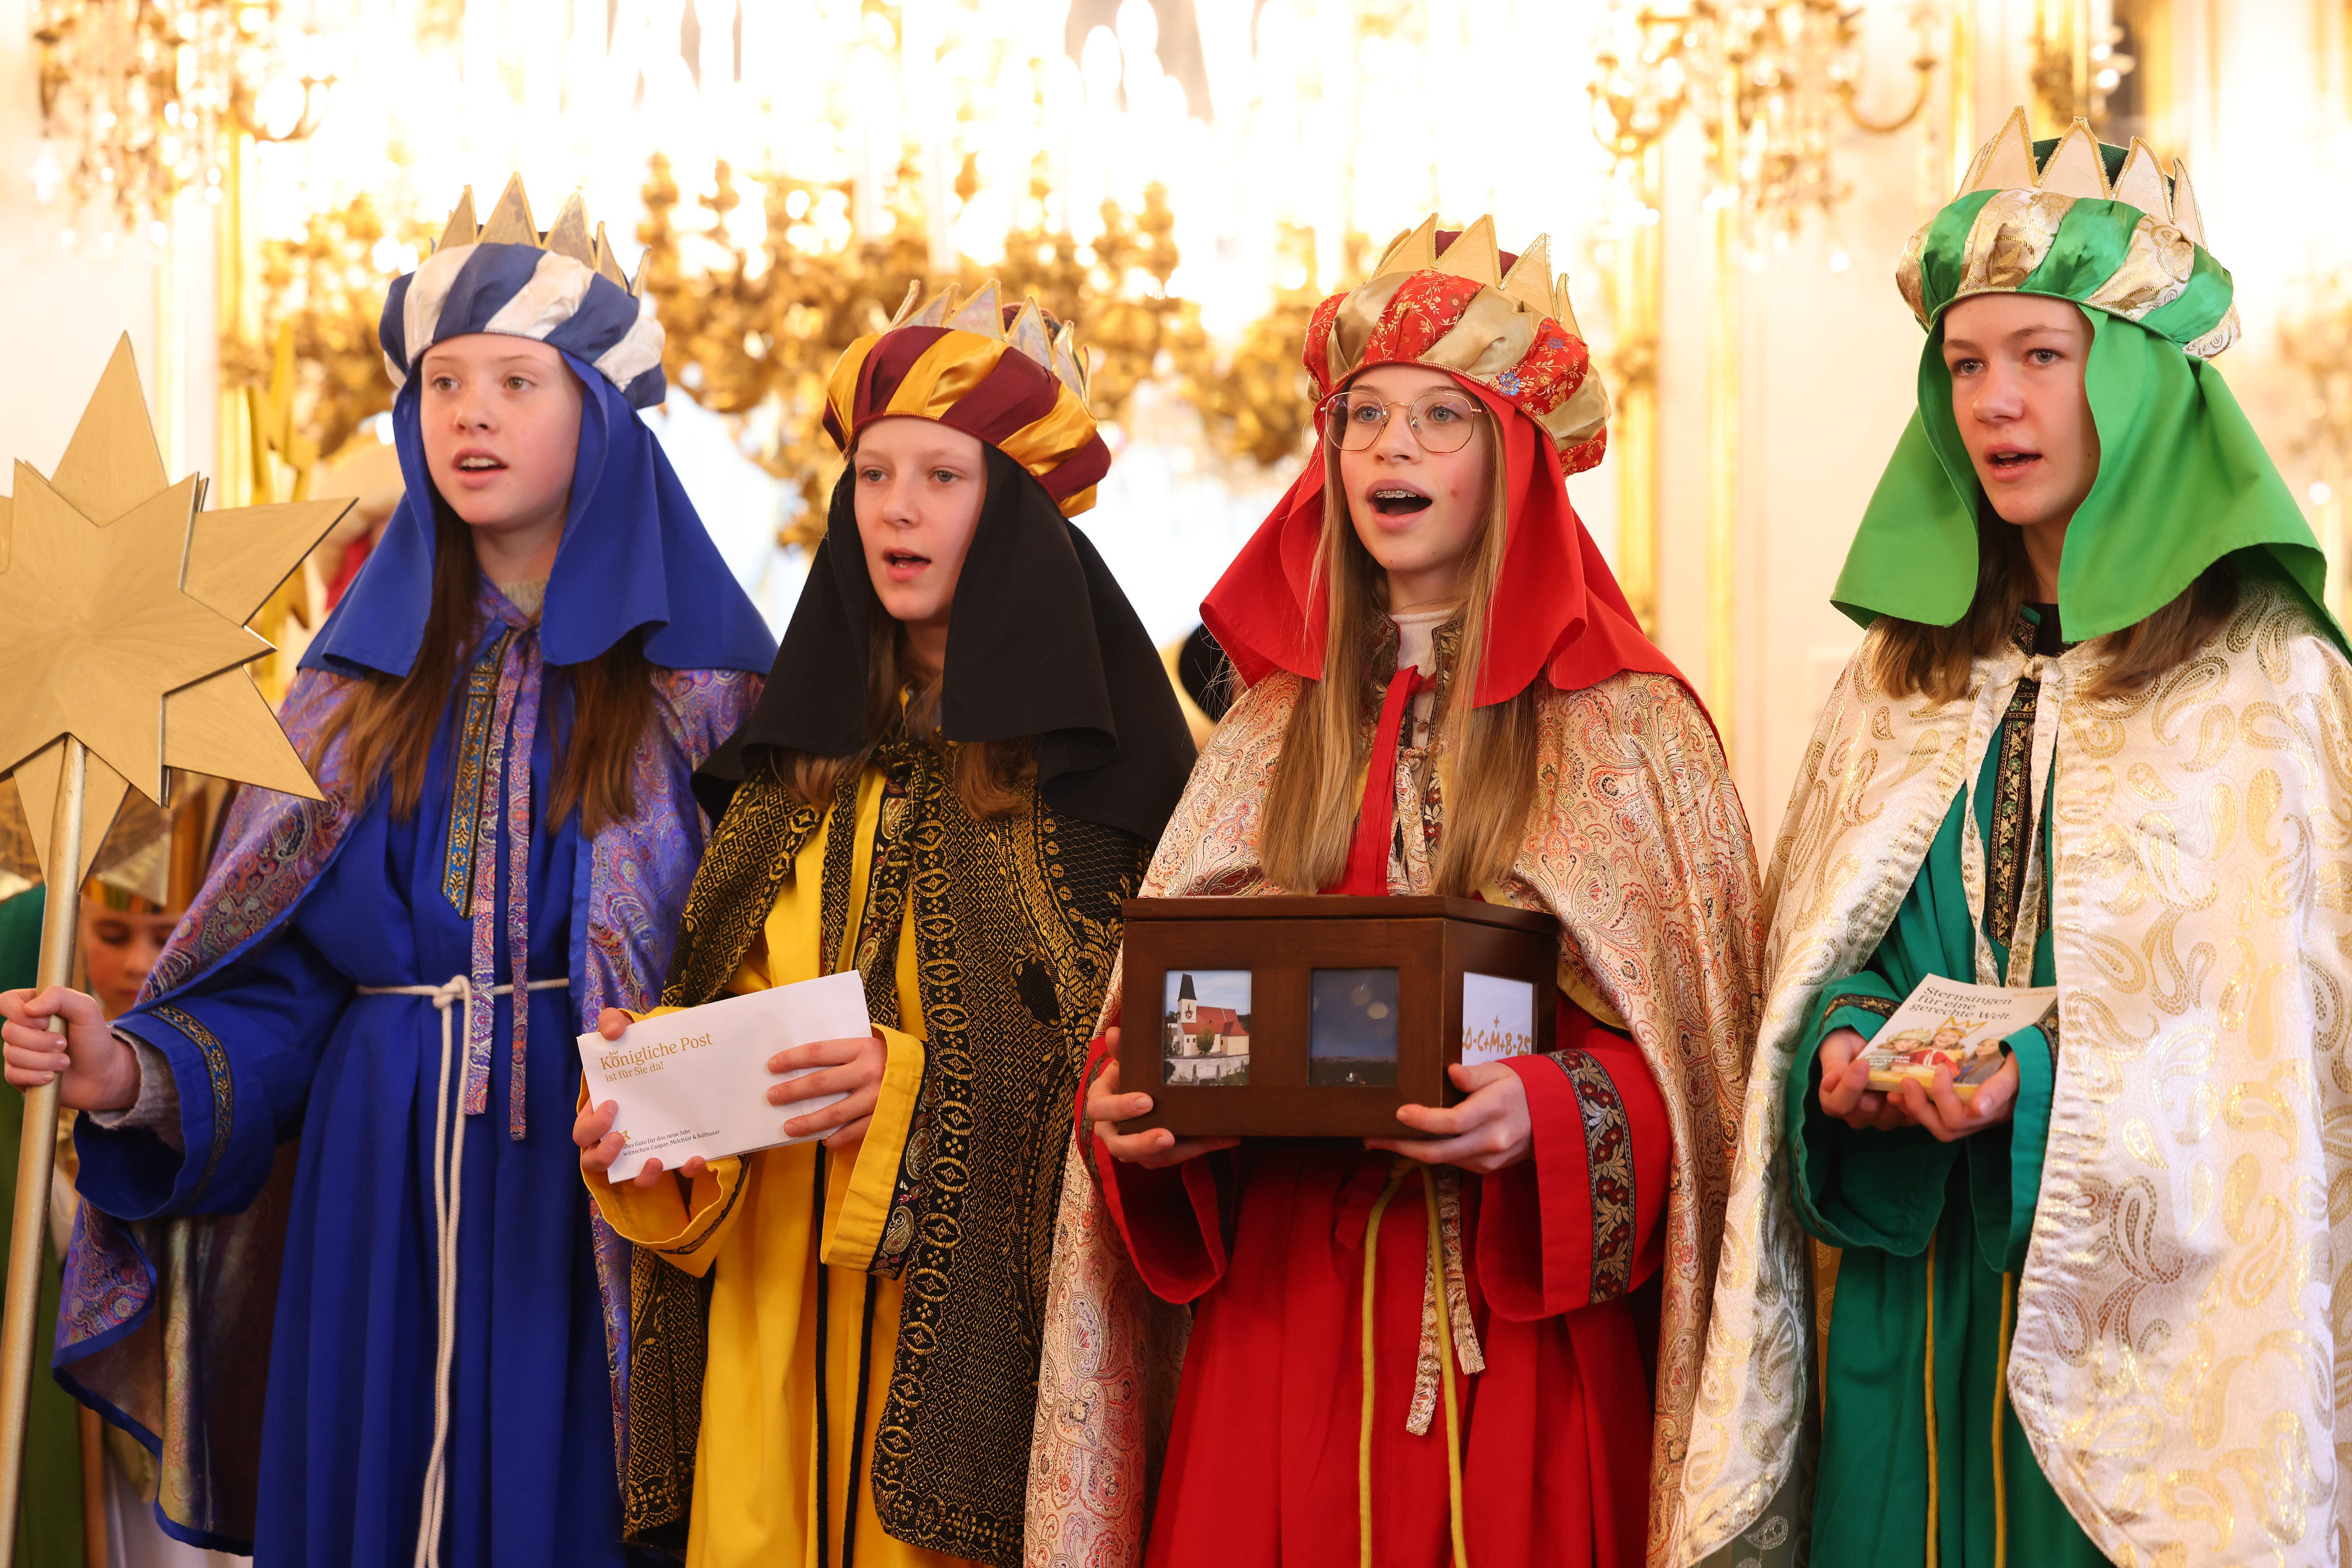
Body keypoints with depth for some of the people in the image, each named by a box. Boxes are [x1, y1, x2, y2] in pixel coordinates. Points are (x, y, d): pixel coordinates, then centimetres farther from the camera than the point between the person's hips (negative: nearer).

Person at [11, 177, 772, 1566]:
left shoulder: (701, 684, 0)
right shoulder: (362, 681, 10)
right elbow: (280, 982, 6)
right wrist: (133, 1074, -12)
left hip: (596, 1206, -3)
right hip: (378, 1206, 3)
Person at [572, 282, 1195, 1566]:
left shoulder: (1095, 760, -2)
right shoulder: (795, 759, 13)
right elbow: (719, 1012, 17)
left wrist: (914, 1090, -20)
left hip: (985, 1319, -4)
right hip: (777, 1316, 4)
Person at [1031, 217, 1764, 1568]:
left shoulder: (1631, 732, 0)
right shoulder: (1272, 734, 12)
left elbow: (1696, 1058, -2)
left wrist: (1551, 1117, -20)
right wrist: (1127, 1101, -5)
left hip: (1523, 1334, -3)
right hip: (1280, 1313, 3)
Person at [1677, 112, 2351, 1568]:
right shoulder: (1903, 680, 11)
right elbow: (1817, 955, 14)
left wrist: (2044, 1091, -23)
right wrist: (1848, 1049, -9)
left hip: (2133, 1319, -4)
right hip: (1904, 1311, 4)